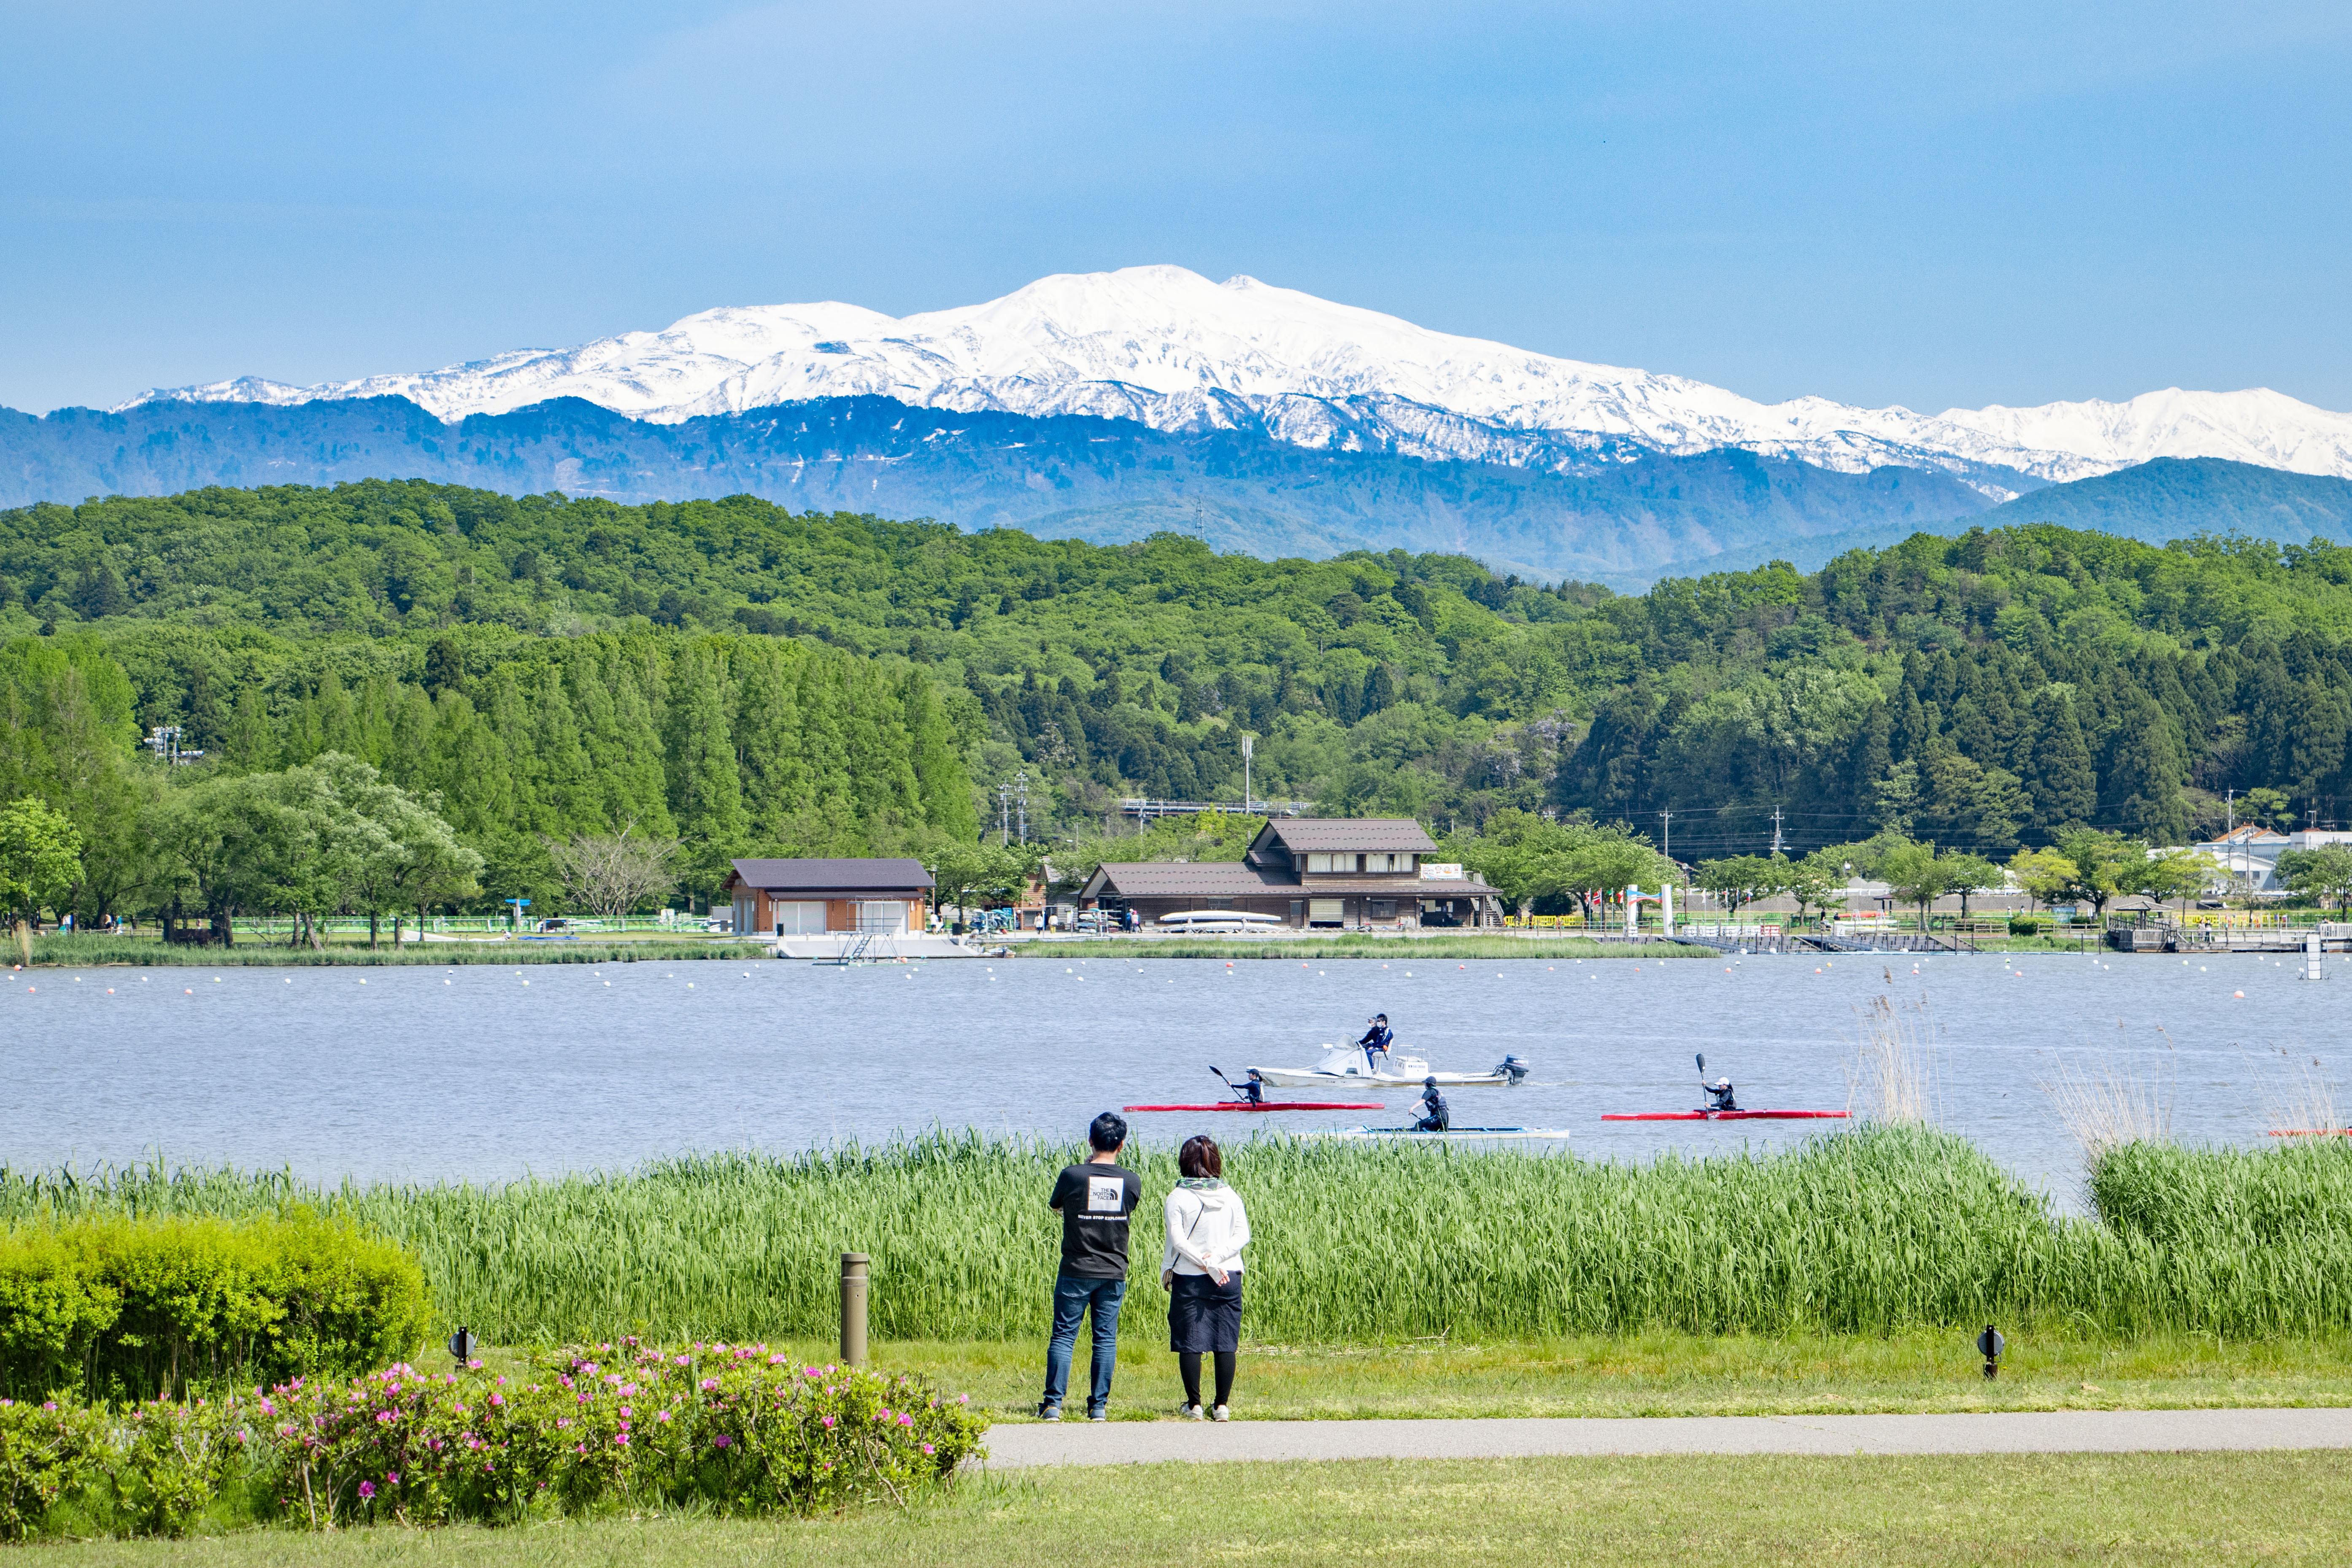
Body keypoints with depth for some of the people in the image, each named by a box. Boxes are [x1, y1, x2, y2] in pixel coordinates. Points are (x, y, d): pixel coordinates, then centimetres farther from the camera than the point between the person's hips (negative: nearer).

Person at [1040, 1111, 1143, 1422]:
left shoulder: (1072, 1176, -11)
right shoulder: (1132, 1181, -4)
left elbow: (1055, 1206, 8)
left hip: (1077, 1271, -2)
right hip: (1114, 1272, 2)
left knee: (1064, 1336, 3)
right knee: (1106, 1338, 8)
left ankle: (1053, 1404, -1)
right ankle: (1099, 1406, 7)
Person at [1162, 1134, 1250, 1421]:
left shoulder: (1178, 1197, -6)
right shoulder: (1230, 1195, 3)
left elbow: (1177, 1240, -13)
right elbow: (1243, 1235, -2)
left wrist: (1206, 1263, -11)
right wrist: (1216, 1258, -9)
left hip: (1188, 1279, -2)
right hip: (1229, 1278, 2)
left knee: (1190, 1344, 5)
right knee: (1226, 1344, 6)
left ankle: (1194, 1404, 7)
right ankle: (1222, 1405, 5)